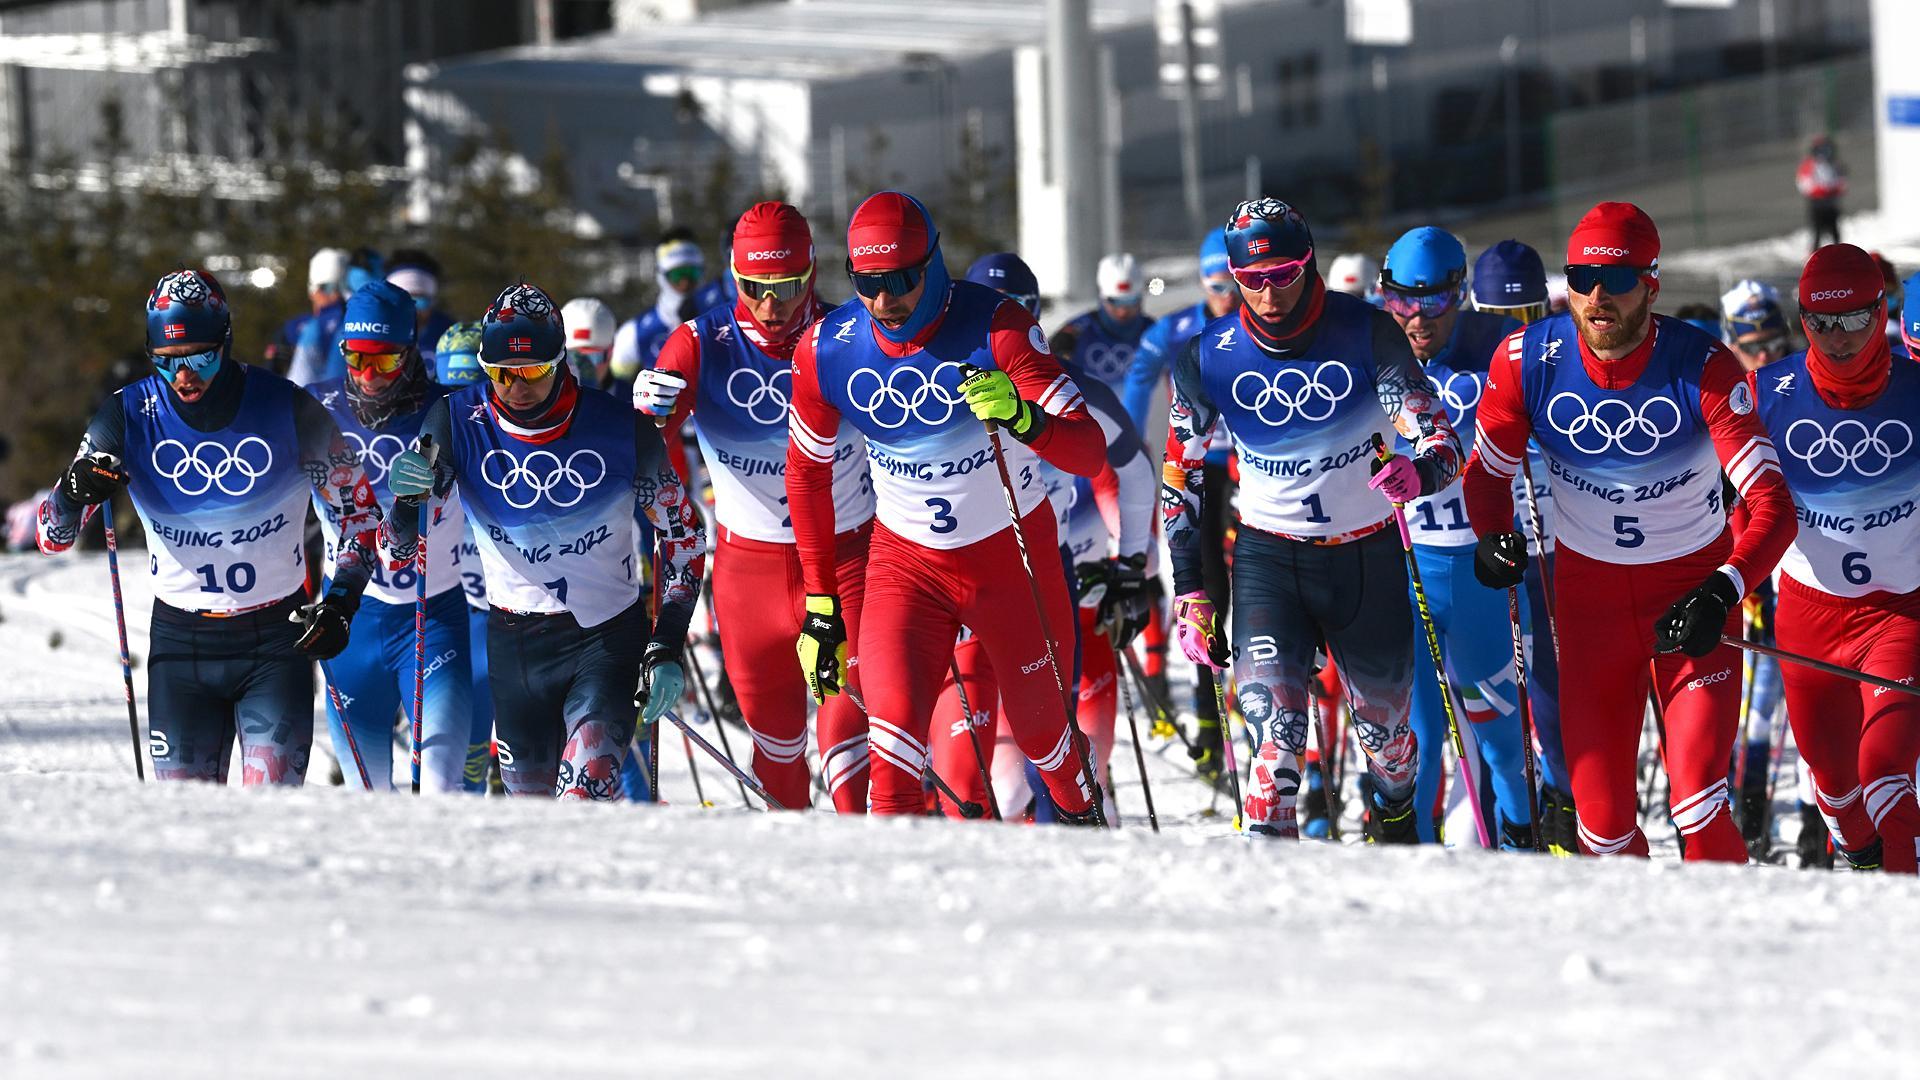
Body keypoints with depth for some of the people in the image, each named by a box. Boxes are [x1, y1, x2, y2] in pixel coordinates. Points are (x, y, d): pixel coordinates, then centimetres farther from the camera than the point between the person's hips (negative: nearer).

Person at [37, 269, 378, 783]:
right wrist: (75, 493, -27)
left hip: (277, 640, -1)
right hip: (180, 640, 1)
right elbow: (52, 536, -4)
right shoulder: (130, 417, -6)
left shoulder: (287, 409, -9)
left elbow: (359, 507, 4)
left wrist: (340, 603, -9)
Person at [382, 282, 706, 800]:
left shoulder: (620, 429, -12)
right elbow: (397, 549, -7)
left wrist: (667, 648, -4)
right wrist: (407, 498, -31)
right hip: (513, 641, 3)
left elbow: (682, 530, 3)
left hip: (607, 637, -3)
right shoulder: (457, 423, -10)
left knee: (586, 784, -25)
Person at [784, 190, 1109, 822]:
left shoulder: (996, 329, -22)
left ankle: (1083, 824, 42)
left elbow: (1090, 454, -27)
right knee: (895, 717, -22)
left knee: (1039, 724, 13)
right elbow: (807, 472, 4)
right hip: (906, 561, 1)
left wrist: (1023, 418, -48)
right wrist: (821, 601, 5)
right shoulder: (827, 352, -13)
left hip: (1012, 556, -1)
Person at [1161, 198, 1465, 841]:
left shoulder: (1366, 334, -12)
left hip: (1366, 555, 0)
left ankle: (1395, 813, 47)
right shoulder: (1207, 359, -7)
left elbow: (1439, 439, -13)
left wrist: (1421, 471, -38)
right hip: (1267, 558, 0)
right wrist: (1190, 594, 1)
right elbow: (1182, 479, 5)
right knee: (1275, 727, -21)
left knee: (1384, 727, 16)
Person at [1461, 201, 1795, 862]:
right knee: (1604, 823, 1)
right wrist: (1494, 535, -17)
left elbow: (1773, 507, -25)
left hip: (1692, 588, -2)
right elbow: (1488, 468, 4)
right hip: (1589, 595, 2)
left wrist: (1722, 593, -42)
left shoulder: (1701, 367, -20)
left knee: (1697, 806, -18)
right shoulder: (1529, 361, -13)